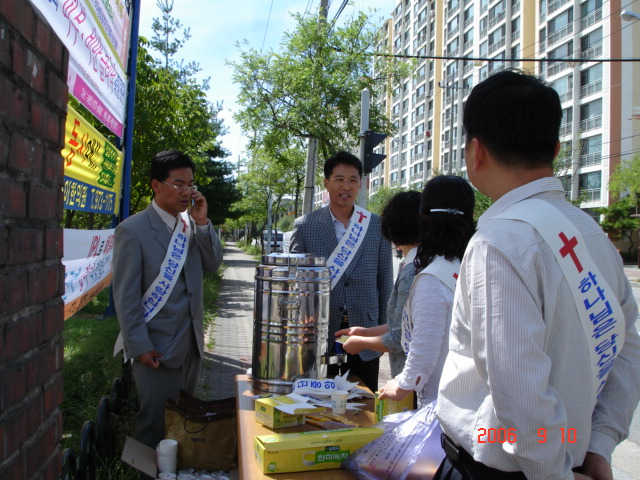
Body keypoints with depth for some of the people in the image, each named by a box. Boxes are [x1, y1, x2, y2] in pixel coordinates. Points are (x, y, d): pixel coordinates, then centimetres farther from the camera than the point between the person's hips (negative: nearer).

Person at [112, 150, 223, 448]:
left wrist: (202, 223, -8)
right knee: (155, 425, 7)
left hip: (191, 342, 6)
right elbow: (125, 295, -13)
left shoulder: (191, 223, 7)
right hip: (155, 347, -6)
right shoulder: (133, 230, -12)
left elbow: (213, 264, 3)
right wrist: (140, 346, -14)